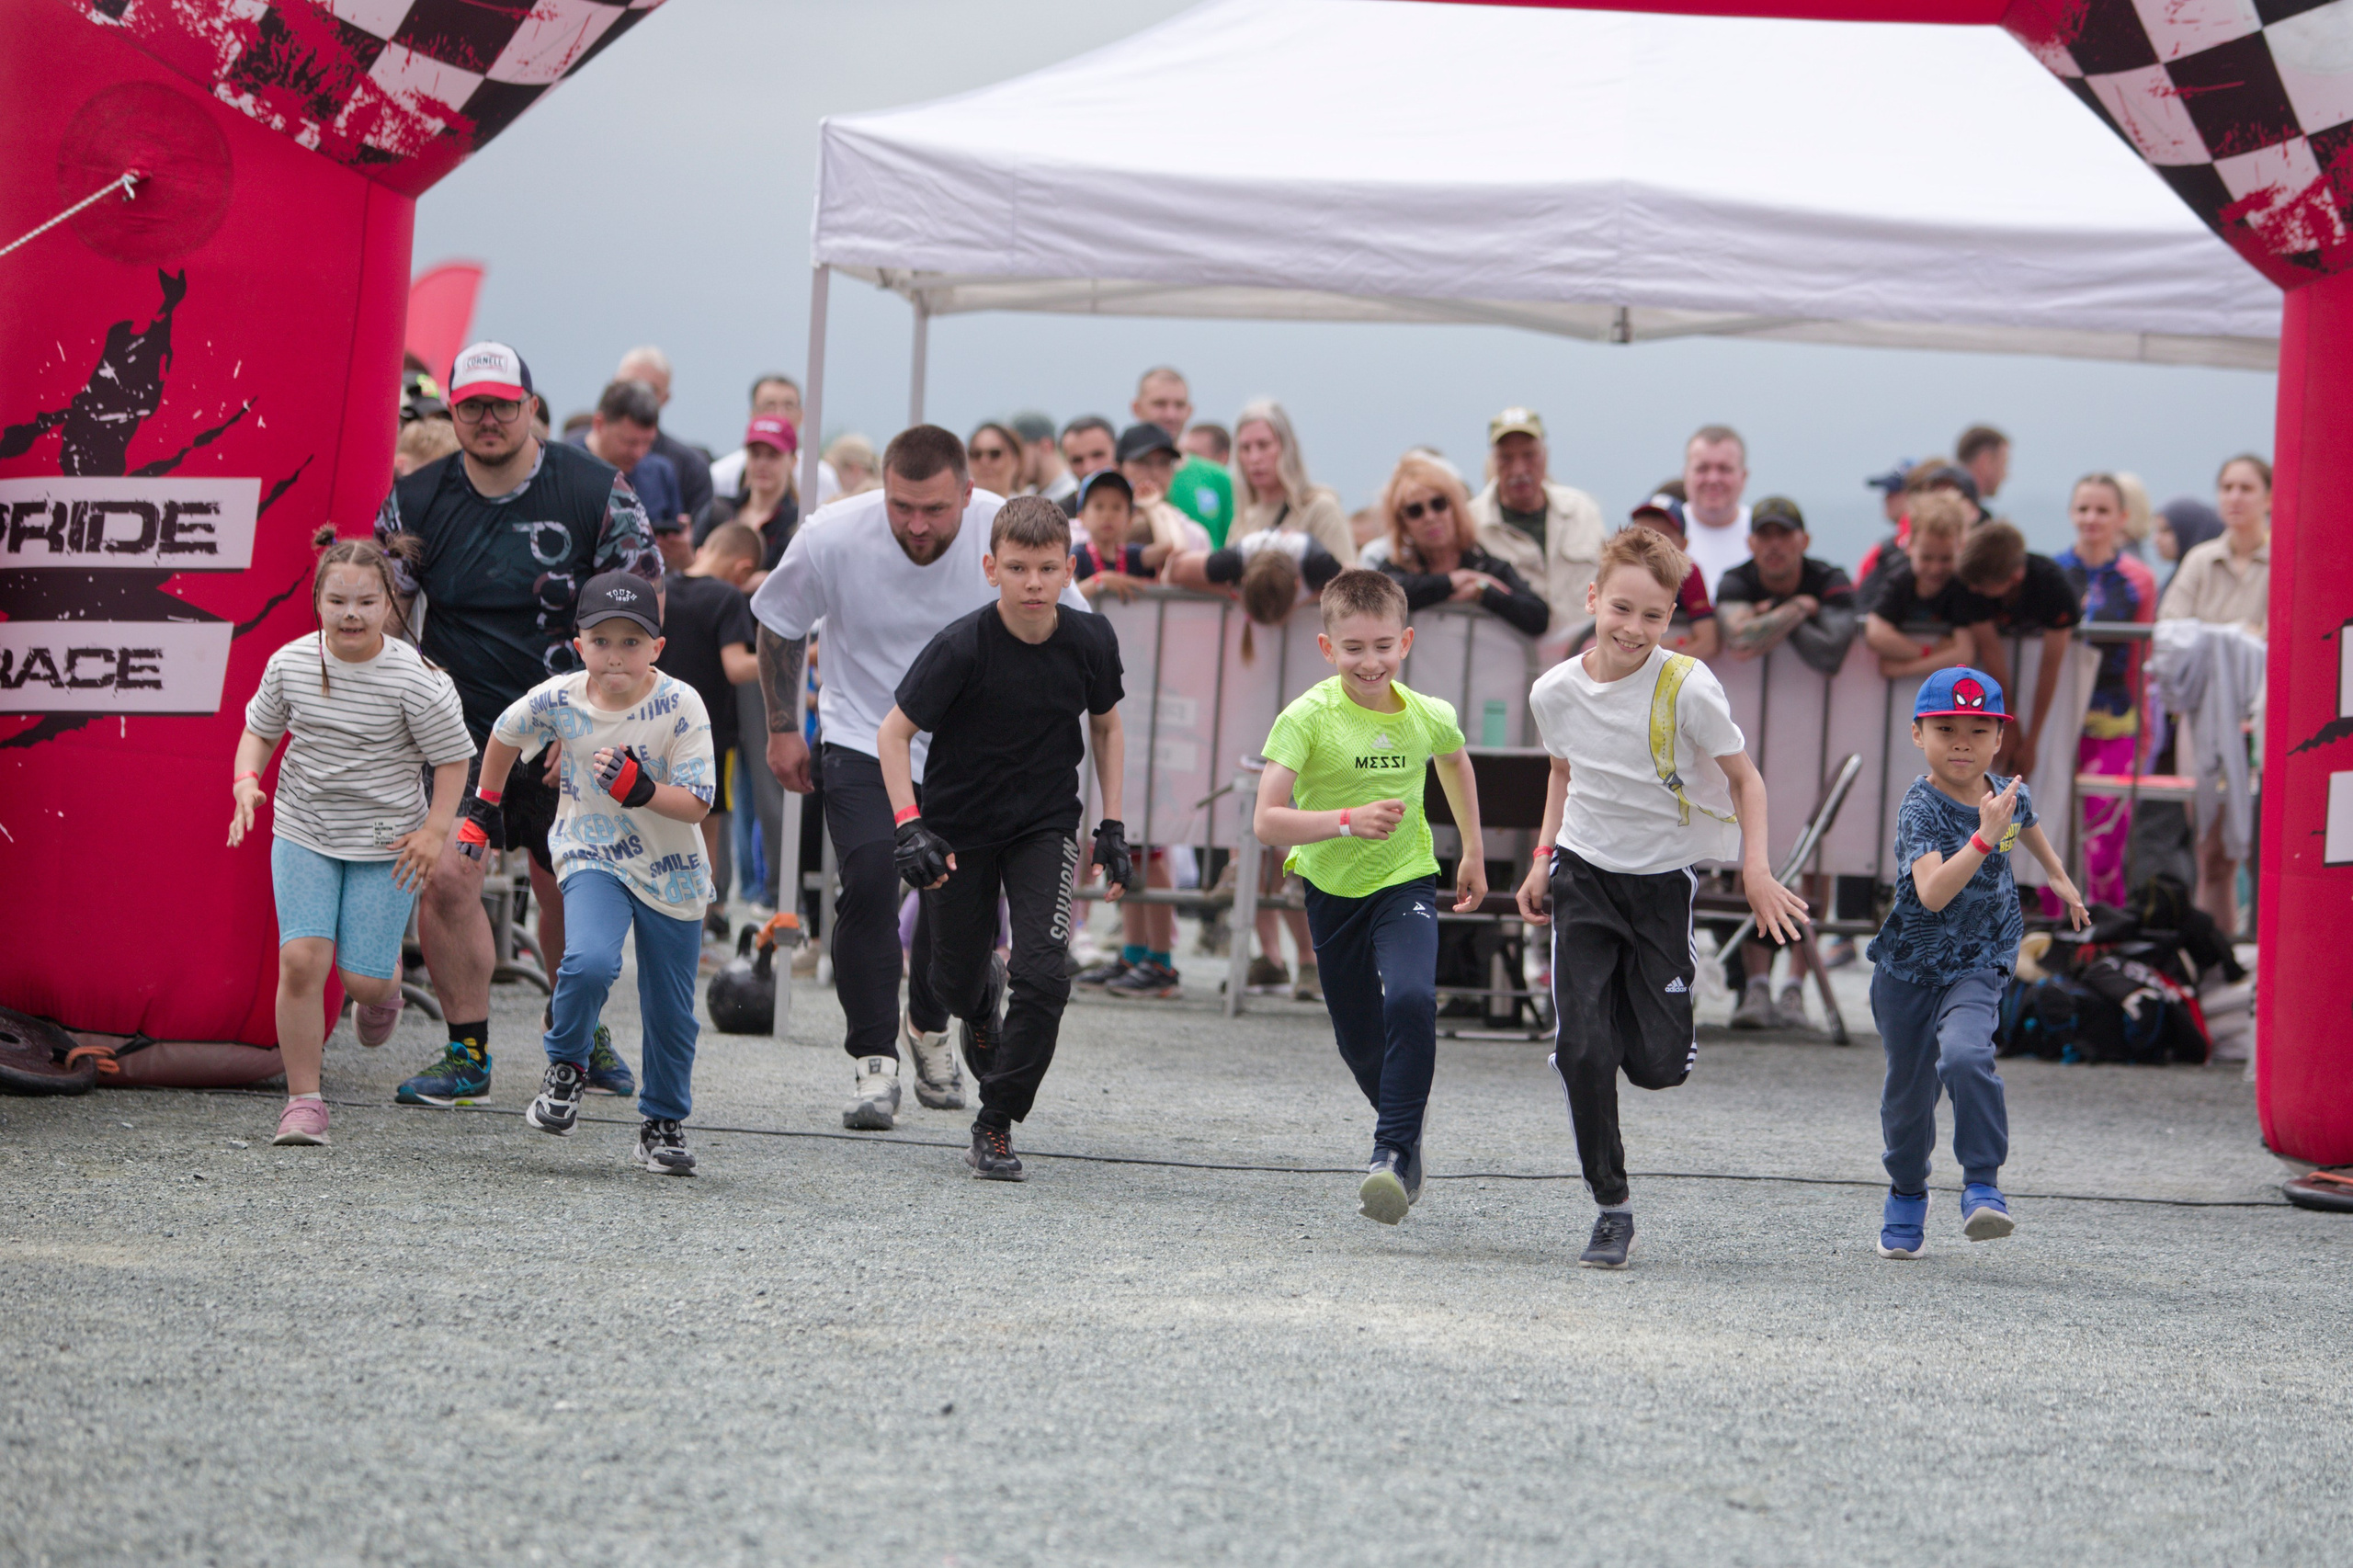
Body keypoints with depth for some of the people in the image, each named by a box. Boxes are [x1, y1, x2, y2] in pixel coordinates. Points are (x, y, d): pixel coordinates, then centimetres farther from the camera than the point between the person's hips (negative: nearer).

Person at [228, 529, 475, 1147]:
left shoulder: (415, 679, -15)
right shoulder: (290, 663, -6)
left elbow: (453, 757, -5)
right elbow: (261, 729, 11)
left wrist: (435, 829, -15)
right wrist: (246, 781, -8)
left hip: (384, 843, -2)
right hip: (303, 834, 2)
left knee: (363, 977, -4)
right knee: (301, 959, -14)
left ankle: (388, 983, 37)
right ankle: (303, 1100, -3)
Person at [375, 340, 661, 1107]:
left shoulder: (596, 491, -7)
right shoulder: (415, 499, -2)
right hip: (458, 725, 1)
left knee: (567, 892, 8)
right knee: (444, 877, -14)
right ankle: (467, 1051, 0)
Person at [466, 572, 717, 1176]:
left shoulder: (680, 705, -18)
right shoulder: (559, 699, -12)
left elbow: (696, 805, -20)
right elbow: (506, 734, 10)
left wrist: (638, 790, -37)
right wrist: (482, 807, 18)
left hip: (672, 876, 0)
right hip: (592, 859, 0)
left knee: (670, 1012, 8)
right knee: (589, 962, -28)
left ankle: (663, 1123, 29)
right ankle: (566, 1067, -1)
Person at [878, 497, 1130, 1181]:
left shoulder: (1090, 640, -12)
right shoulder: (962, 645, -23)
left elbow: (1105, 726, 7)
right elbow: (895, 731, -14)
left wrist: (1112, 827, 3)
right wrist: (910, 827, -24)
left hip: (1046, 824, 1)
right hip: (960, 828, -1)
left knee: (1044, 975, -15)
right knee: (954, 982, 11)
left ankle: (996, 1124, -1)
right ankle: (986, 998, 51)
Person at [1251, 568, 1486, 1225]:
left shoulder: (1429, 718, -11)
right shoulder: (1308, 717, -21)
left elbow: (1454, 759, 16)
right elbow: (1266, 823, -28)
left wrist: (1473, 853, 22)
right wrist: (1348, 821, -41)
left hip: (1405, 881, 0)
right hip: (1331, 888, 0)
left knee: (1410, 999, -27)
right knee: (1358, 1040, 12)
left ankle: (1394, 1152, -21)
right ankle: (1406, 1124, 42)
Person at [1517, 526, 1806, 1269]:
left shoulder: (1687, 688, -18)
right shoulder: (1555, 692, -7)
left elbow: (1743, 777, -7)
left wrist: (1756, 870, -18)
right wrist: (1545, 858, 10)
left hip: (1663, 879, -2)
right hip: (1585, 876, 2)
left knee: (1658, 1063, -4)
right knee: (1582, 1047, -12)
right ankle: (1611, 1207, 1)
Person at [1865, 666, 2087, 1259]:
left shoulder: (2010, 795, -4)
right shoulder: (1920, 808, -20)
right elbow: (1932, 893, -36)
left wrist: (2059, 877, 38)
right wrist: (1984, 835, -43)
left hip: (1978, 965, 1)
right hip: (1910, 964, -1)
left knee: (1966, 1057, -27)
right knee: (1909, 1086, 11)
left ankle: (1983, 1187, -19)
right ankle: (1906, 1196, 36)